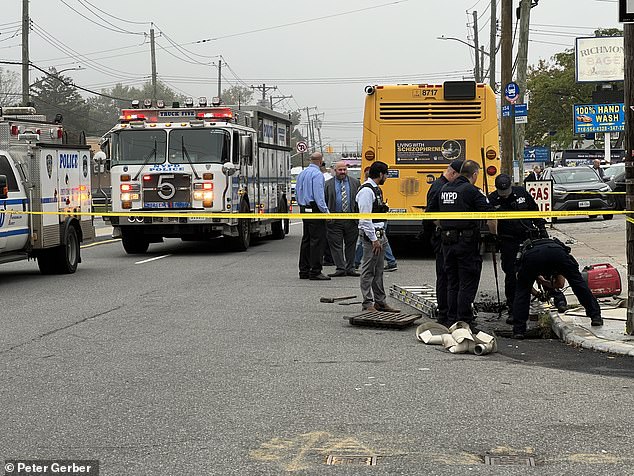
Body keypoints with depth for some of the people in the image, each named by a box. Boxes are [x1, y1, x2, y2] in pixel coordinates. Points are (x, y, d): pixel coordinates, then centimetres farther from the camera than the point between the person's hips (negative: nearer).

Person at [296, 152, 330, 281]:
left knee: (306, 240, 13)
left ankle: (304, 270, 16)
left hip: (304, 209, 9)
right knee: (317, 240, -7)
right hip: (315, 210, -9)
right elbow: (318, 195, -20)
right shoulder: (317, 174, -13)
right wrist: (325, 211, -18)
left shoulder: (302, 173, 14)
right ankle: (315, 271, -8)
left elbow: (297, 191, 19)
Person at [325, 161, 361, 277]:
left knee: (351, 245, 7)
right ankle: (340, 268, 1)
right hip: (334, 220, -1)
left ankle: (350, 268, 15)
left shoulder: (355, 183, 9)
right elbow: (324, 201, 4)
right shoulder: (328, 184, 6)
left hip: (351, 219, 1)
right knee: (335, 245, -3)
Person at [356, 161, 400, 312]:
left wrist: (382, 236, 18)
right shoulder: (366, 191, -15)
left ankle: (380, 301, 19)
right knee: (368, 271, -4)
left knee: (378, 271, 14)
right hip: (371, 234, -10)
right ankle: (368, 304, 0)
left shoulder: (376, 189, 16)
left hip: (380, 233, 10)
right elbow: (365, 218, -20)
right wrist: (374, 239, -20)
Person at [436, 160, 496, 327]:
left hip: (447, 241, 7)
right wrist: (495, 234, 0)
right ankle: (464, 322, -2)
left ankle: (451, 320, 17)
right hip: (467, 242, -7)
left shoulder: (444, 189, 10)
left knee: (452, 283, 14)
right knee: (468, 284, -1)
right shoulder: (471, 191, -11)